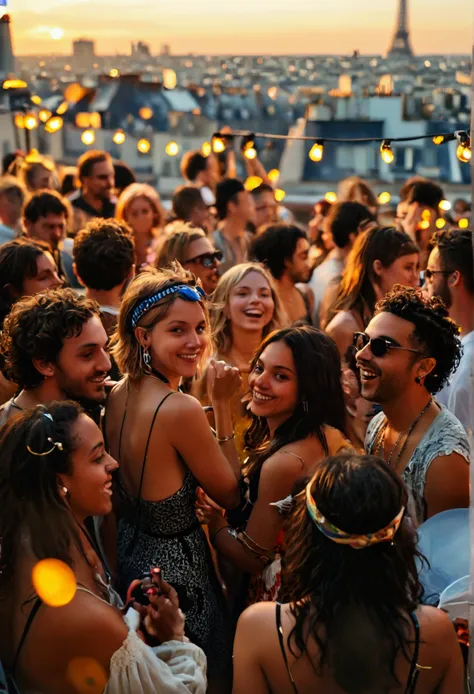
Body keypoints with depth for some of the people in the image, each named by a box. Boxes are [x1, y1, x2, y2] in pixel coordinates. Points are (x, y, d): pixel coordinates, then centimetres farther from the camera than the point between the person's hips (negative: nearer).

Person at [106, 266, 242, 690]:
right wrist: (222, 404, -15)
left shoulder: (117, 395, -4)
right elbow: (231, 495, -15)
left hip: (129, 555, 8)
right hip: (176, 568, -8)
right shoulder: (181, 410, -28)